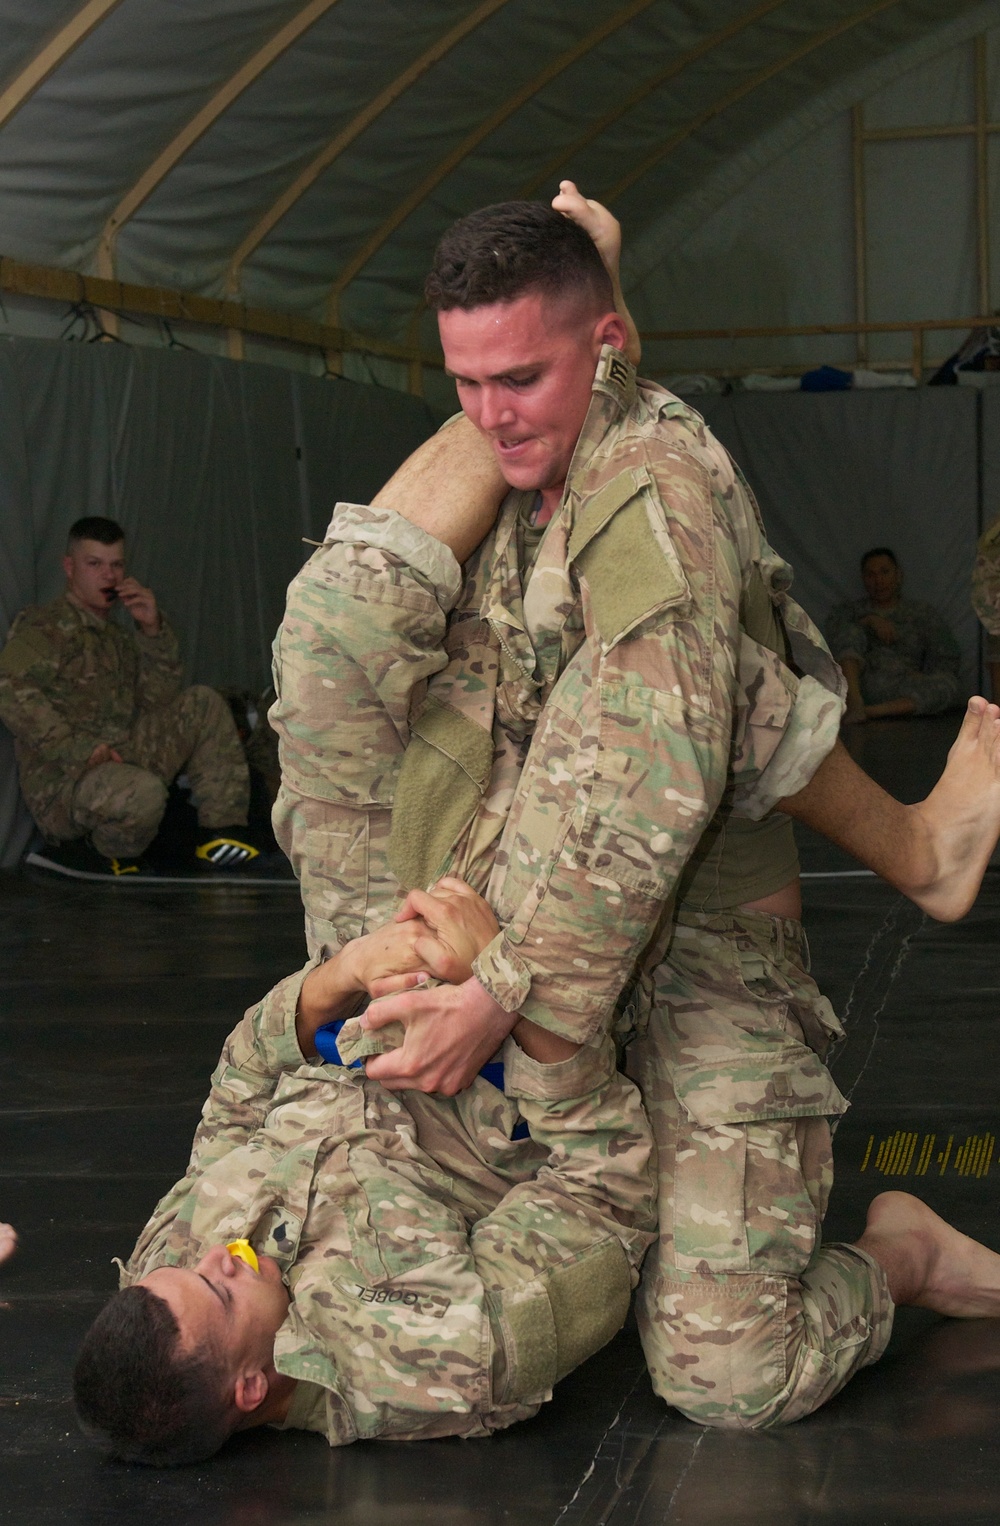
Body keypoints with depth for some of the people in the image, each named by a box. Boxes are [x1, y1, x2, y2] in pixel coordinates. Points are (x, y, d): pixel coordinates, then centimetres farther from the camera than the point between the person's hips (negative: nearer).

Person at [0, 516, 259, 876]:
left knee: (202, 704, 5)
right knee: (143, 792, -39)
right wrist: (79, 751, -26)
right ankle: (85, 853, -7)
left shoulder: (118, 636, 22)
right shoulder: (43, 626, -4)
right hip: (61, 782, -8)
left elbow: (159, 699, 13)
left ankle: (222, 833, 1)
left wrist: (153, 631, 1)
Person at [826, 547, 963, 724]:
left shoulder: (923, 614, 23)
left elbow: (948, 658, 13)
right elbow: (834, 630, 2)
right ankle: (854, 701, -43)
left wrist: (921, 676, -6)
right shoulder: (849, 611, 25)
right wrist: (869, 621, -12)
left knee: (949, 685, -27)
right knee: (851, 632, -21)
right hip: (855, 686, 0)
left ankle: (871, 711, -43)